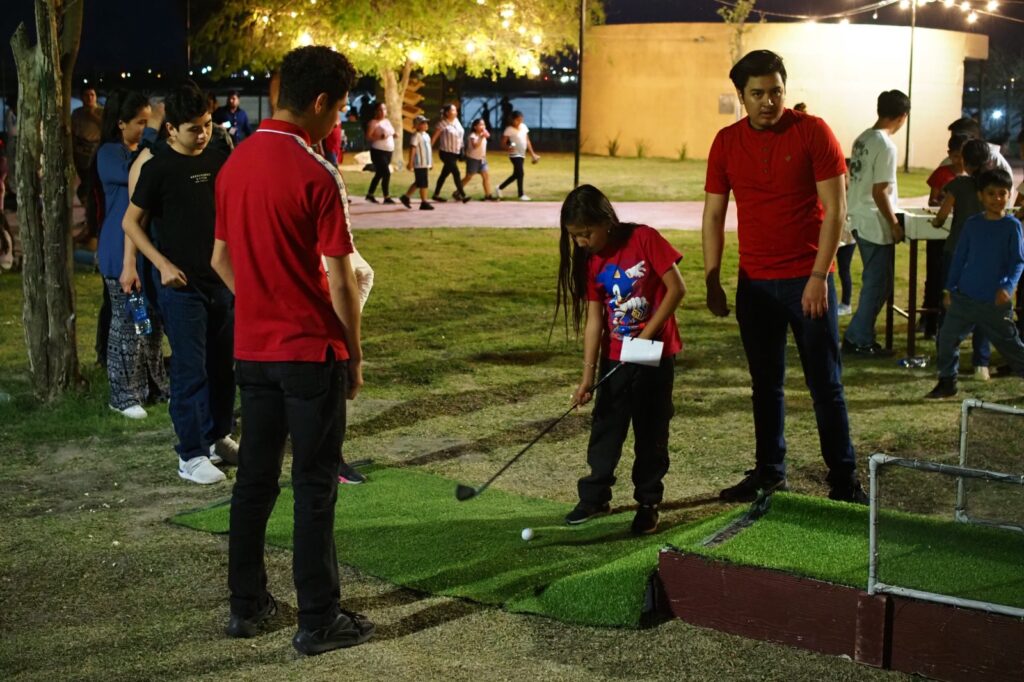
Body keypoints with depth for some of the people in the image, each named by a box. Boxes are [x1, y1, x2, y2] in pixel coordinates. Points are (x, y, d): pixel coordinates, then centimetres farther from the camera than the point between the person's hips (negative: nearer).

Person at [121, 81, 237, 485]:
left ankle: (218, 436, 29)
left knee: (223, 364, 13)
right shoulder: (158, 168, -9)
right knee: (190, 370, -4)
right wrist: (163, 264, -13)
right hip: (182, 285, -5)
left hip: (223, 279, 5)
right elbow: (131, 222, -4)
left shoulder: (219, 160, 6)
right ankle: (191, 455, 3)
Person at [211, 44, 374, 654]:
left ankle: (247, 605, 24)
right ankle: (319, 621, 9)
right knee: (315, 487, 1)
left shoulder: (236, 164, 5)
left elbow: (221, 260, 13)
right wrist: (355, 354, -4)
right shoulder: (317, 175, -17)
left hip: (253, 348, 7)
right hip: (312, 351, -7)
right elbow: (339, 282, -16)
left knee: (255, 477, 15)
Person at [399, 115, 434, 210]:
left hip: (426, 163, 9)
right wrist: (410, 162, -21)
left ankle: (406, 197, 25)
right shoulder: (416, 136, -12)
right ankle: (424, 202, 0)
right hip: (419, 164, -9)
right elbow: (412, 149, -17)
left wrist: (431, 162, 24)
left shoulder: (426, 136, 17)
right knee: (423, 184, -5)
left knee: (418, 183, 16)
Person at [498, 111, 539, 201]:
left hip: (522, 155, 8)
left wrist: (533, 154, 11)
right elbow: (503, 143, -14)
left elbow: (527, 141, 13)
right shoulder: (509, 130, -13)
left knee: (516, 174, 14)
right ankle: (521, 195, -3)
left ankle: (500, 188, 29)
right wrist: (508, 148, -36)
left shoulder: (524, 127, 6)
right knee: (520, 174, -13)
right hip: (515, 155, -8)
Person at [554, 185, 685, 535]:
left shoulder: (644, 239, -15)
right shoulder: (591, 262, -2)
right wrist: (588, 375, -8)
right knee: (605, 427, 8)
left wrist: (646, 335, -18)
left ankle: (648, 503, 18)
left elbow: (676, 289, -14)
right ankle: (595, 496, 21)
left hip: (655, 354, -4)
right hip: (615, 358, 4)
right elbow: (594, 320, -2)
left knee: (651, 432, 6)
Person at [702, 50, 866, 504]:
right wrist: (712, 281, 2)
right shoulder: (726, 142, 3)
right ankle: (768, 470, 22)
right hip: (754, 282, 4)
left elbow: (835, 208, -9)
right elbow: (713, 215, 7)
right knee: (765, 383, 11)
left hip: (807, 280, -3)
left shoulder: (813, 132, -7)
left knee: (825, 383, 1)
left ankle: (844, 478, 10)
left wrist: (818, 276, -15)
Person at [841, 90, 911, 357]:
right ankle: (859, 340, 6)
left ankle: (861, 336, 21)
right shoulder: (886, 145, -19)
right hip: (876, 224, -9)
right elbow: (880, 191, -21)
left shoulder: (863, 139, 8)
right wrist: (894, 224, -11)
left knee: (874, 282, 17)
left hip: (860, 220, 9)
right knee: (878, 284, 1)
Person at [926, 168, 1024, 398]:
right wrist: (950, 288, 8)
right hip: (964, 297, 4)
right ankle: (947, 381, 19)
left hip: (995, 302, -4)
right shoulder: (972, 224, 3)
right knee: (948, 336, 5)